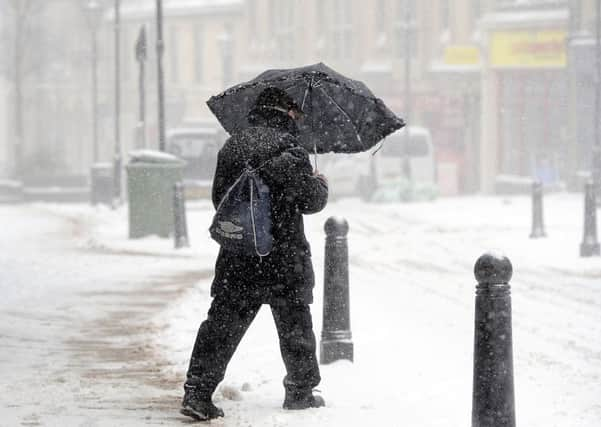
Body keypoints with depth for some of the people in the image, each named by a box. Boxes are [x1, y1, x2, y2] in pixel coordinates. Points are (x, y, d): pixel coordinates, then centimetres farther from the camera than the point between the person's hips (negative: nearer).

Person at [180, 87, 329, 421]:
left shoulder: (232, 146, 9)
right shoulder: (287, 148, -12)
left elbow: (220, 197, 16)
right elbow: (310, 200, -10)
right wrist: (321, 184, 10)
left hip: (237, 256, 5)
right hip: (283, 258, -5)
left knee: (223, 323, 3)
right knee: (294, 324, 11)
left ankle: (197, 391, -6)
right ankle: (300, 391, 22)